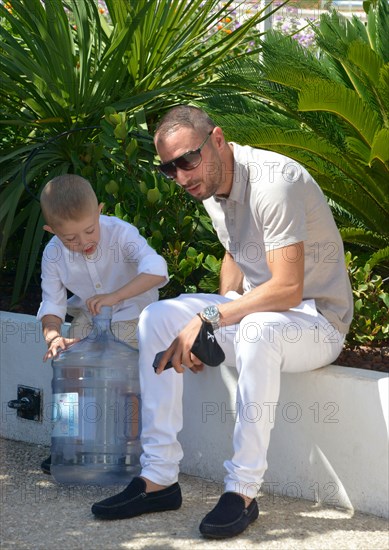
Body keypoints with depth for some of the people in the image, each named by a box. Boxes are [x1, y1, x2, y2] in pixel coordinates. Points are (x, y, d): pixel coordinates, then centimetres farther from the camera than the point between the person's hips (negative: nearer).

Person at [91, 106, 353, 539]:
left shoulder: (273, 182, -25)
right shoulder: (211, 188, 3)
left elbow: (287, 289, -31)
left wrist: (209, 318, -28)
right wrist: (207, 337, 6)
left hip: (317, 319, -8)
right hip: (253, 309, 9)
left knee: (258, 329, -40)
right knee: (157, 317, -9)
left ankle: (242, 492, -30)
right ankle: (159, 479, -9)